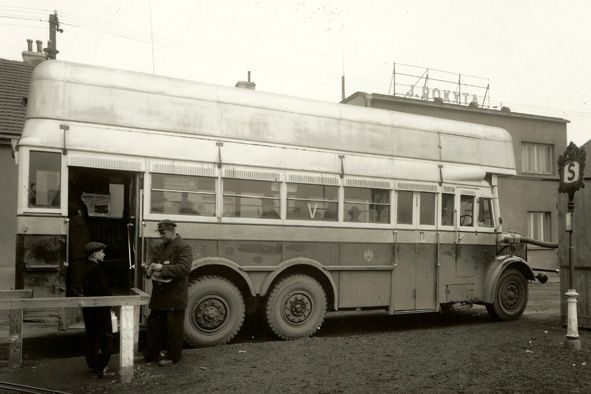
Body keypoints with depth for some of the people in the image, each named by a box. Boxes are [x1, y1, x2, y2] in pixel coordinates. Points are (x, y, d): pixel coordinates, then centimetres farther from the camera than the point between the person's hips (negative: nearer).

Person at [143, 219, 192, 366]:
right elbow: (153, 263, 22)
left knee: (173, 328, 3)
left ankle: (172, 356, 16)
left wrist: (162, 268, -26)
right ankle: (151, 354, 27)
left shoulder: (184, 248, -11)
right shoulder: (159, 248, 14)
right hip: (159, 295, 8)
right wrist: (150, 270, -3)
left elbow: (184, 268, -22)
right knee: (154, 324, 14)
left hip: (175, 296, -7)